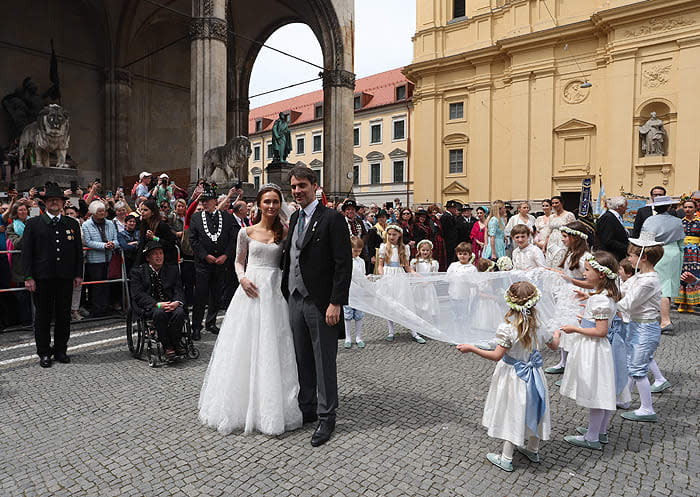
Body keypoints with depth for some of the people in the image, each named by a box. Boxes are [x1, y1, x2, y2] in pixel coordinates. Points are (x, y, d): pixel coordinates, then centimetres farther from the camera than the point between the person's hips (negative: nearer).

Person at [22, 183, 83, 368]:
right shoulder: (33, 223, 3)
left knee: (64, 315, 8)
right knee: (43, 316, 7)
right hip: (42, 277, -2)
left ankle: (61, 350, 21)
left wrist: (78, 274, 4)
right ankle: (44, 353, 19)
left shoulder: (72, 224, 9)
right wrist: (29, 277, -7)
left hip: (65, 277, 2)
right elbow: (26, 252, 0)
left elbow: (78, 251, 10)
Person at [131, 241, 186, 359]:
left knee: (179, 312, -31)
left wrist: (177, 302, -17)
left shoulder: (172, 269, 14)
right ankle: (167, 346, -18)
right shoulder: (137, 271, 5)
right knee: (159, 312, -35)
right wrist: (157, 304, -22)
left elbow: (179, 290, 8)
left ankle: (176, 342, -9)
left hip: (170, 304, 2)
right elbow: (138, 295, -7)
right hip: (149, 307, -2)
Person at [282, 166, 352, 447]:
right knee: (302, 360, 15)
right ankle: (307, 409, 30)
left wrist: (335, 303, -18)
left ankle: (326, 418, 16)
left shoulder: (332, 219, -9)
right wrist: (286, 294, 12)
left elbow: (344, 264, -14)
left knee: (324, 362, 3)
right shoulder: (294, 218, 14)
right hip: (295, 299, 7)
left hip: (321, 302, -7)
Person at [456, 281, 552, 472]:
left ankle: (506, 458, 17)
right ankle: (533, 449, 41)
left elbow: (497, 355, -23)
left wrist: (471, 348, -19)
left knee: (513, 412, 6)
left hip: (514, 375, -5)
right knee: (532, 409, 21)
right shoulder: (538, 325, -10)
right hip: (533, 374, 5)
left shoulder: (507, 328, -26)